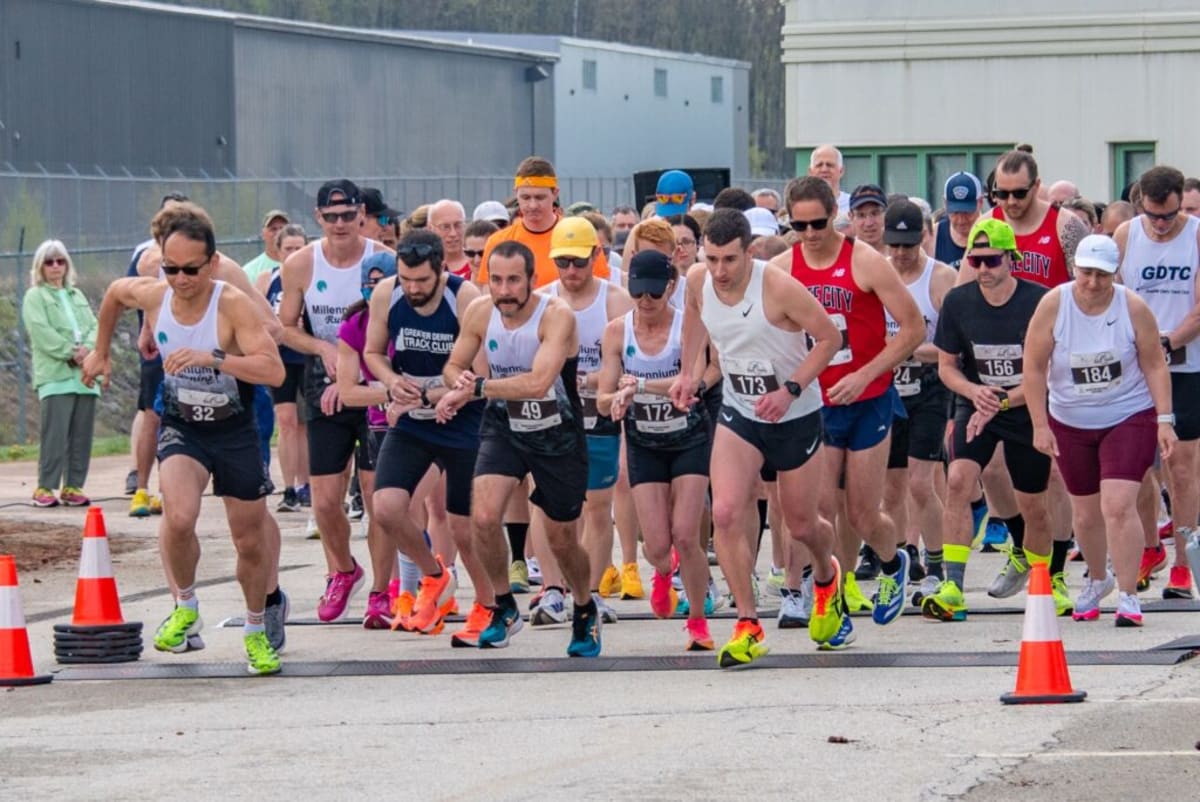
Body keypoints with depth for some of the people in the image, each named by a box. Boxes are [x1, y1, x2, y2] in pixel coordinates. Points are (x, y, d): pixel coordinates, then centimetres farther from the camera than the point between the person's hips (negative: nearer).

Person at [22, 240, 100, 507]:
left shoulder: (77, 296, 23)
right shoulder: (35, 297, 6)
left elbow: (94, 326, 14)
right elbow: (41, 332, -7)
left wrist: (88, 348, -7)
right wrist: (71, 353, -14)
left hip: (84, 374, 6)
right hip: (54, 374, -6)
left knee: (82, 434, 2)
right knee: (55, 433, -12)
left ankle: (73, 486, 7)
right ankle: (45, 488, -8)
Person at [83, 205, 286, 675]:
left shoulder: (233, 305, -24)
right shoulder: (150, 296, -12)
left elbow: (274, 371, -35)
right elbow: (115, 292, 14)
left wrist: (213, 358, -46)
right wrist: (101, 351, 22)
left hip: (236, 429, -1)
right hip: (181, 426, 1)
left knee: (251, 541, 9)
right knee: (178, 517, -27)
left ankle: (256, 632, 35)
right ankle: (185, 608, -1)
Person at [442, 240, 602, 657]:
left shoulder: (557, 316, -25)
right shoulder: (480, 312, -10)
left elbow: (538, 382, -35)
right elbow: (454, 366, 2)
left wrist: (480, 386, -32)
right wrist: (459, 380, -22)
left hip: (558, 433, -3)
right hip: (504, 426, 3)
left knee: (561, 540, 8)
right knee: (483, 517, -20)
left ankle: (585, 611, 37)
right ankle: (504, 607, 4)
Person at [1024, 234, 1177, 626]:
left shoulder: (1133, 308, -12)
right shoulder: (1053, 306, -12)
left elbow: (1154, 365, -5)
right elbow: (1034, 367, -6)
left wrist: (1165, 421, -10)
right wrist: (1040, 425, -9)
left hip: (1129, 418, -2)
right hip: (1071, 423, 2)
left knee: (1118, 506, -18)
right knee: (1086, 513, 13)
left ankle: (1128, 597, -11)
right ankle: (1097, 579, 41)